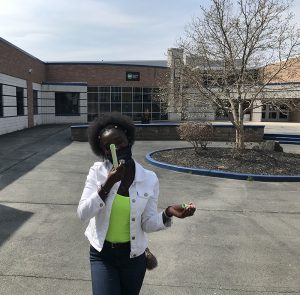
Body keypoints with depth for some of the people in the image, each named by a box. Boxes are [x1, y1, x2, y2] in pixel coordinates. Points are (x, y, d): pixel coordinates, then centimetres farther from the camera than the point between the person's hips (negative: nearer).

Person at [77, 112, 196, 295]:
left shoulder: (149, 179, -12)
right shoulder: (97, 172, -12)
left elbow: (148, 224, -9)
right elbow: (83, 213, -18)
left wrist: (168, 213, -28)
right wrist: (108, 184, -28)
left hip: (133, 256, 1)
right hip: (102, 255, -1)